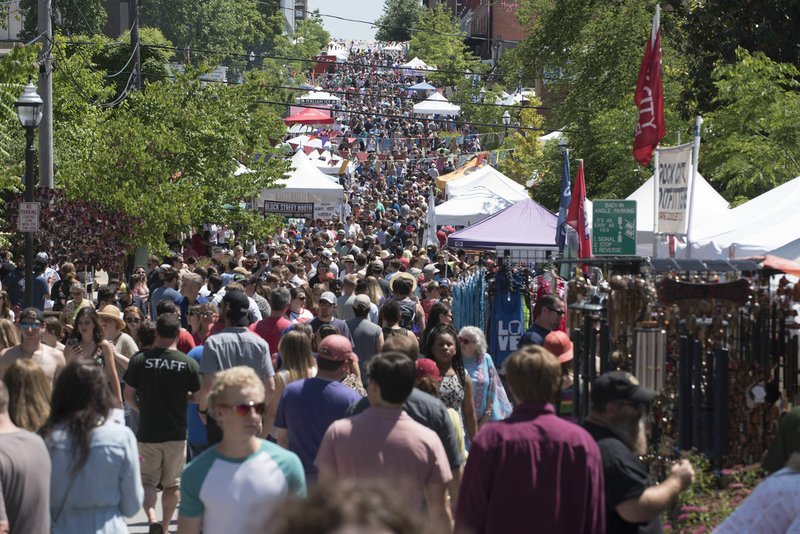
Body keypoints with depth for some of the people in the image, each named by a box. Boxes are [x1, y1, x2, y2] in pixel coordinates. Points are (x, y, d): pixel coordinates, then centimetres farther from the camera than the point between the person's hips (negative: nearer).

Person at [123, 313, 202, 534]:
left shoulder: (140, 360, -8)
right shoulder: (189, 364, -9)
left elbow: (128, 395, -2)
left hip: (147, 431, 0)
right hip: (176, 432, 0)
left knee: (148, 480, 10)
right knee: (172, 483, 16)